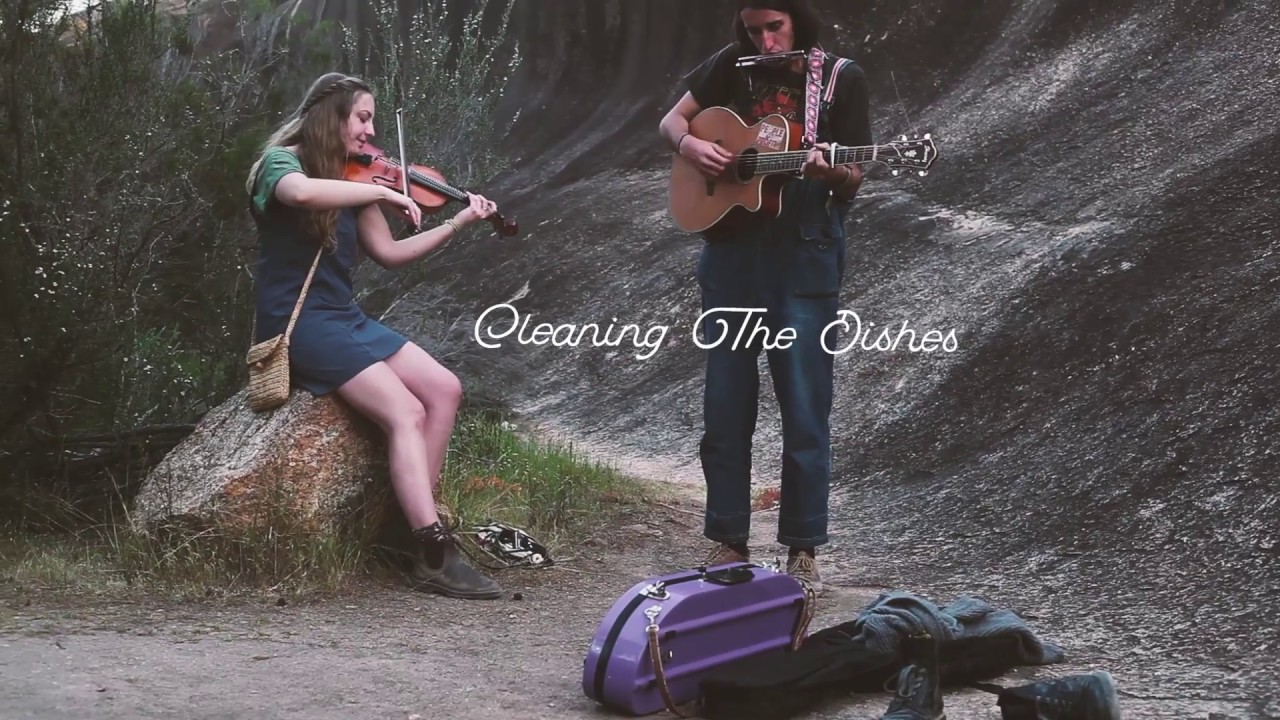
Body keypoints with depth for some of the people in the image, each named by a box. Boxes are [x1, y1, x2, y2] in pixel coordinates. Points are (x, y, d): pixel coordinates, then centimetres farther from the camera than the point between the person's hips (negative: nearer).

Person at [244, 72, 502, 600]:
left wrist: (458, 222, 11)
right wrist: (382, 191, -26)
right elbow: (301, 193, -34)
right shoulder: (281, 161, -8)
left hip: (345, 317, 8)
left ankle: (420, 513, -5)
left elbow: (388, 252, 15)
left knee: (444, 389, -7)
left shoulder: (349, 179, 15)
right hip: (297, 322, -8)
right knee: (406, 412, -22)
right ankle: (437, 558, -26)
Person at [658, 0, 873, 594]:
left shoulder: (840, 79, 0)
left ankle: (803, 550, 8)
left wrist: (831, 170, -22)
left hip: (803, 259, -3)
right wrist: (688, 144, -6)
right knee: (725, 405, 6)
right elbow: (671, 122, 15)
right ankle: (728, 542, 17)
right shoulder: (733, 66, 7)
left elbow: (852, 183, 0)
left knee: (805, 410, -1)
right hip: (731, 253, 3)